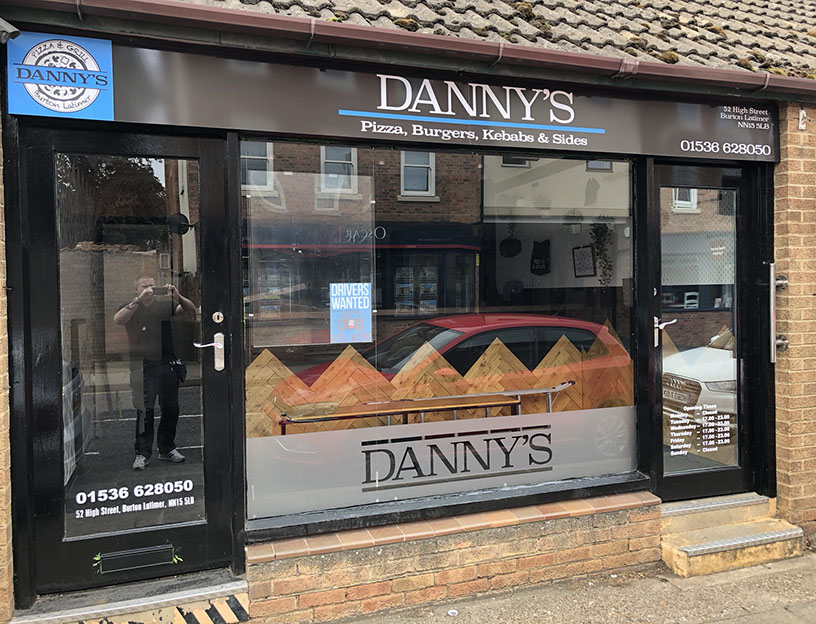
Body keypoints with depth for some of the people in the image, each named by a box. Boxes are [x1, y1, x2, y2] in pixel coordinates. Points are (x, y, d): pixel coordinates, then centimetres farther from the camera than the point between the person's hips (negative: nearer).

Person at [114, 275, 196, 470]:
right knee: (145, 410, -5)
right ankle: (142, 453, 4)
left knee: (171, 408, 8)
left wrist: (177, 296, -17)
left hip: (168, 364, 3)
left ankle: (167, 448, 21)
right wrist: (139, 299, -27)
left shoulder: (164, 305, 10)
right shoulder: (131, 308, 3)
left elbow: (190, 309, 2)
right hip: (143, 366, -3)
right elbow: (118, 320, -18)